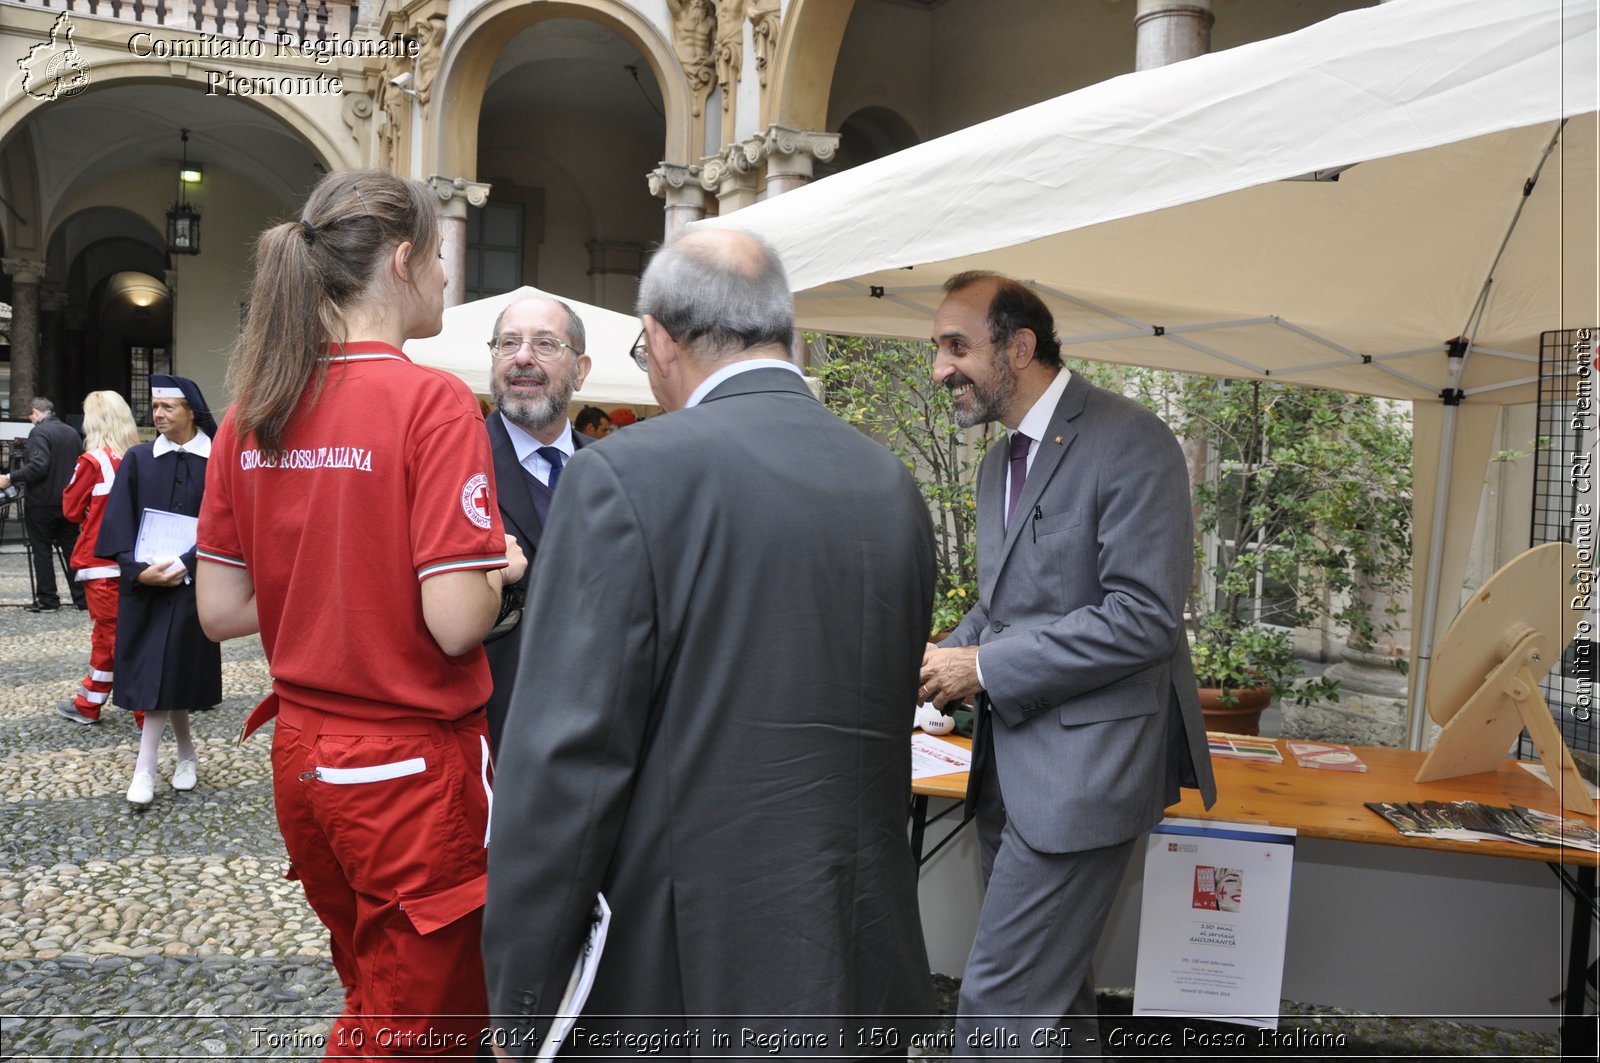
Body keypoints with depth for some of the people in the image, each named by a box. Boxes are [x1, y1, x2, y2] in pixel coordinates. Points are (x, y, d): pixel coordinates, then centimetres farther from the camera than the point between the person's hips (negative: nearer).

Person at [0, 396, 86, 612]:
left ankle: (47, 600, 5)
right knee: (72, 549, 10)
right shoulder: (72, 432, 9)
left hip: (42, 503, -6)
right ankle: (82, 597, 11)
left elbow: (38, 466, -24)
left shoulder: (39, 432, -13)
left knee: (42, 551, 3)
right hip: (68, 502, 6)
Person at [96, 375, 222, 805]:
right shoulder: (138, 459, 4)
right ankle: (186, 756, 23)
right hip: (143, 582, 3)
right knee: (160, 671, 6)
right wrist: (139, 569, -13)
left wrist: (185, 565, -18)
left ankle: (145, 769, 1)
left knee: (168, 670, -4)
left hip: (193, 582, -2)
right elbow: (119, 523, 2)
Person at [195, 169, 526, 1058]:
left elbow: (221, 608, 4)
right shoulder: (434, 402, -18)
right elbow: (457, 621, -23)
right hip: (413, 764, -7)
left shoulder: (255, 409, 1)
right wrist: (498, 569, -3)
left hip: (302, 752, 7)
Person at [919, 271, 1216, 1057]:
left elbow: (1145, 617, -21)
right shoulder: (1000, 461, 15)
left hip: (1084, 763, -9)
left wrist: (985, 668, -18)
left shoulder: (1129, 444, -13)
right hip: (1012, 758, 9)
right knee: (1051, 984, 19)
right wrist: (948, 655, 2)